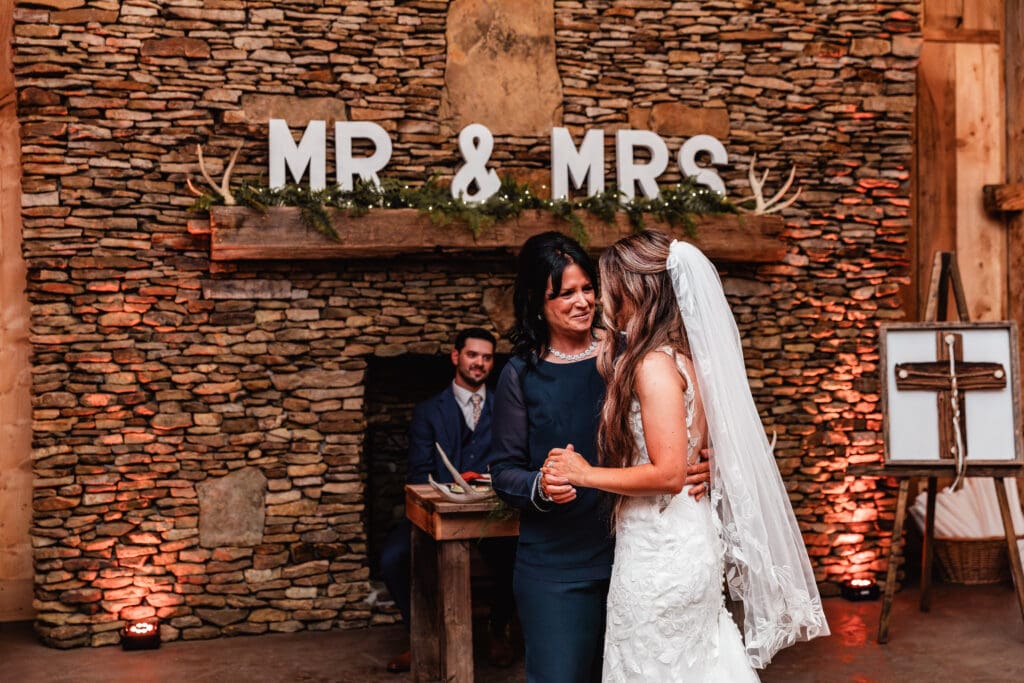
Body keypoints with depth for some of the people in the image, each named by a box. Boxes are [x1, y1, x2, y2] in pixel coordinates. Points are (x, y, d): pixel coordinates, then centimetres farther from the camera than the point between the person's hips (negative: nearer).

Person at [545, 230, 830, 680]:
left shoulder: (654, 364, -19)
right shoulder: (684, 356, 7)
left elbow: (669, 474, -23)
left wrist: (586, 475, -13)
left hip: (658, 551, -9)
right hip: (689, 538, 9)